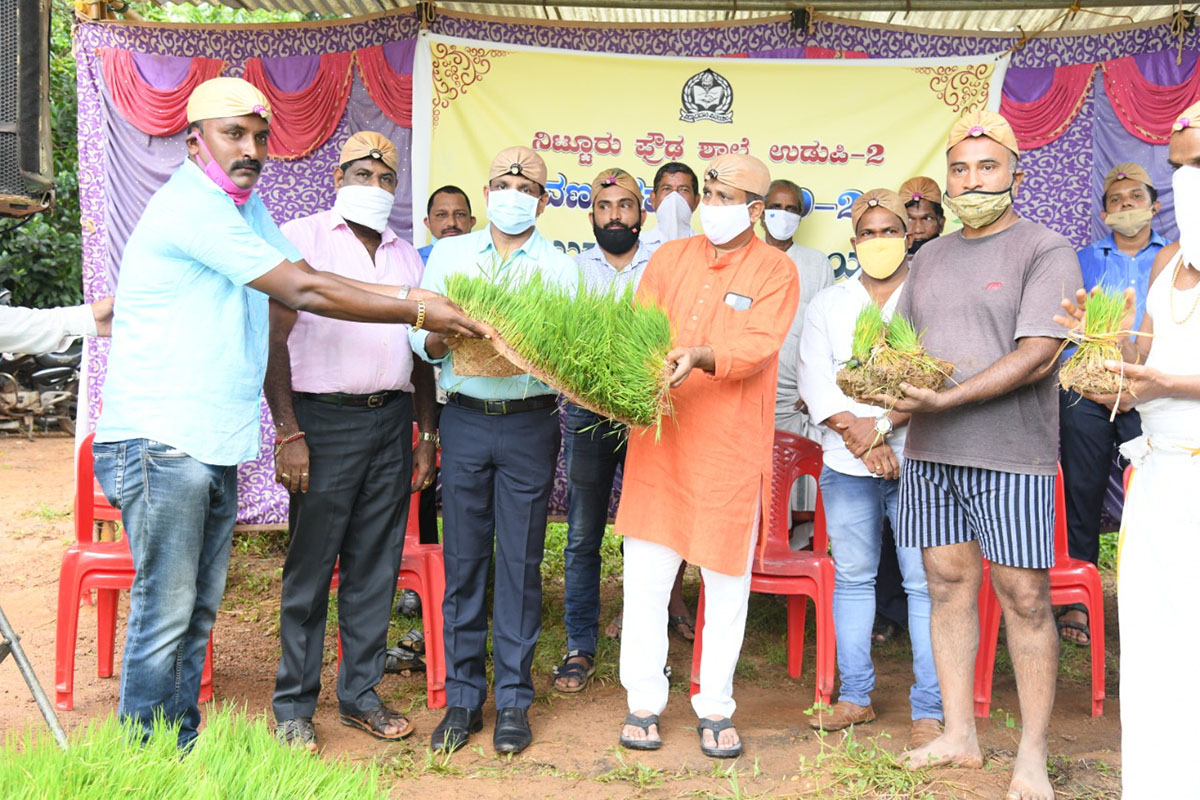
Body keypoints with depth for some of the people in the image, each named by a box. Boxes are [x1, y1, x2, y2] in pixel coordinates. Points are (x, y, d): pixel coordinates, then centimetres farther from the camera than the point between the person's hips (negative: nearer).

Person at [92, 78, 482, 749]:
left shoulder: (246, 208, 16)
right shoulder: (190, 208, -15)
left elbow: (305, 280, 12)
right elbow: (303, 292, -17)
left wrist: (412, 295, 3)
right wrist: (418, 313, -12)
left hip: (215, 443, 9)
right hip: (160, 442, -9)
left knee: (200, 610, 13)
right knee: (166, 611, -2)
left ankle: (183, 749, 24)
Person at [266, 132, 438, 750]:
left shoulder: (406, 255, 17)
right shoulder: (302, 239, 0)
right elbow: (275, 339, -7)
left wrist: (427, 434, 14)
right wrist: (288, 432, -14)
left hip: (391, 422, 5)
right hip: (324, 420, -5)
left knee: (376, 566, 9)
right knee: (310, 566, 1)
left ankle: (360, 694, 22)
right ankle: (293, 706, 14)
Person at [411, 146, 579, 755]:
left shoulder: (560, 268, 8)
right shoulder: (448, 254, 13)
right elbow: (420, 334, 7)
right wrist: (441, 339, -14)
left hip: (529, 423, -1)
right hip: (464, 418, 1)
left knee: (520, 561, 3)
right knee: (463, 558, 4)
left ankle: (514, 700, 15)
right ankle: (462, 696, 17)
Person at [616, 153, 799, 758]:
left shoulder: (775, 270, 2)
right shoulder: (669, 258, 14)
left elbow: (760, 345, -13)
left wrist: (702, 358, -31)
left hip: (731, 444, -2)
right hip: (657, 437, 3)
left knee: (727, 582, 6)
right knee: (645, 575, 3)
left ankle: (715, 708, 21)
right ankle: (643, 702, 18)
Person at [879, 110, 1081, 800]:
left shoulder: (1046, 251, -2)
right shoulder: (931, 257, 17)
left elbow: (1037, 355, -13)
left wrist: (946, 399, -20)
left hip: (1011, 454, -5)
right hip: (930, 451, 6)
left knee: (1023, 596, -1)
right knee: (949, 584, 10)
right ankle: (960, 736, 23)